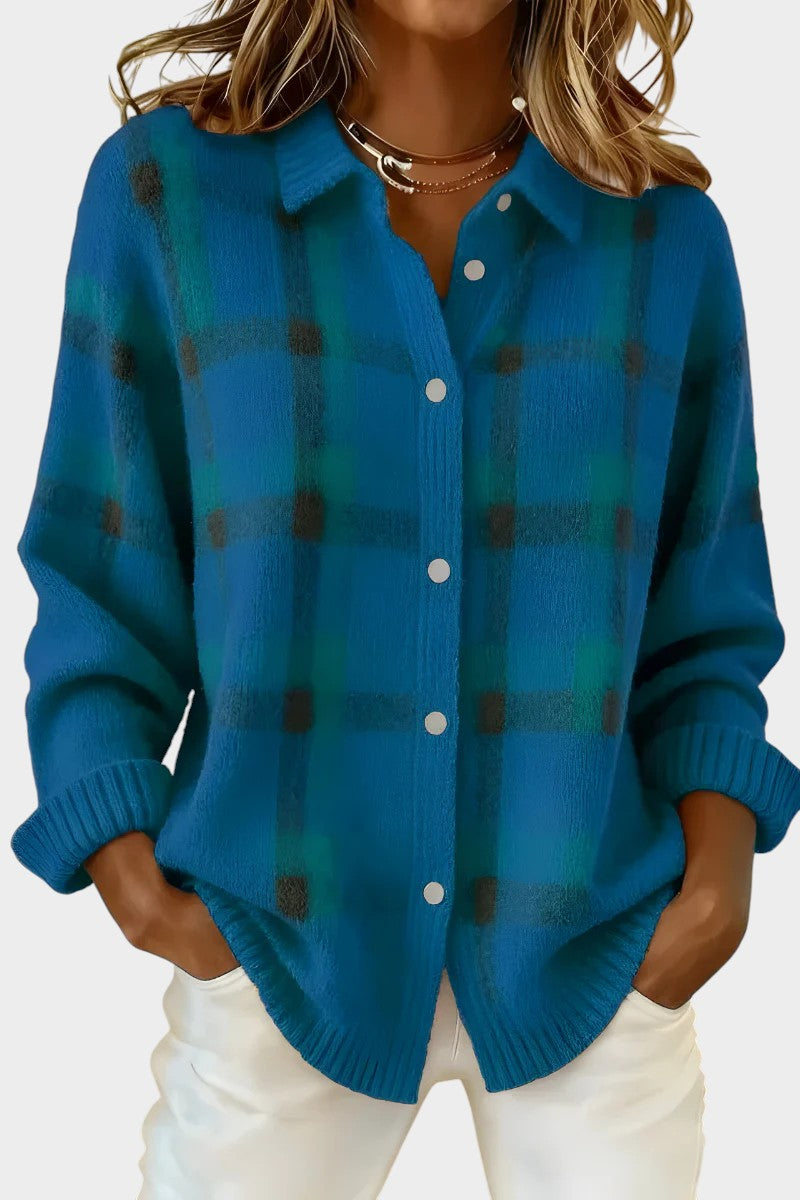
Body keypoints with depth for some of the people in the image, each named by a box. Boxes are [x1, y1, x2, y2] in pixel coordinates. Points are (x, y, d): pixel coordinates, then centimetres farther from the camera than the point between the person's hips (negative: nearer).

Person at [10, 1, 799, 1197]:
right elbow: (100, 572, 0)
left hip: (600, 953, 2)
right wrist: (127, 864, -8)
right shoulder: (168, 187, -4)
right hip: (279, 949, 0)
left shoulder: (668, 235, -1)